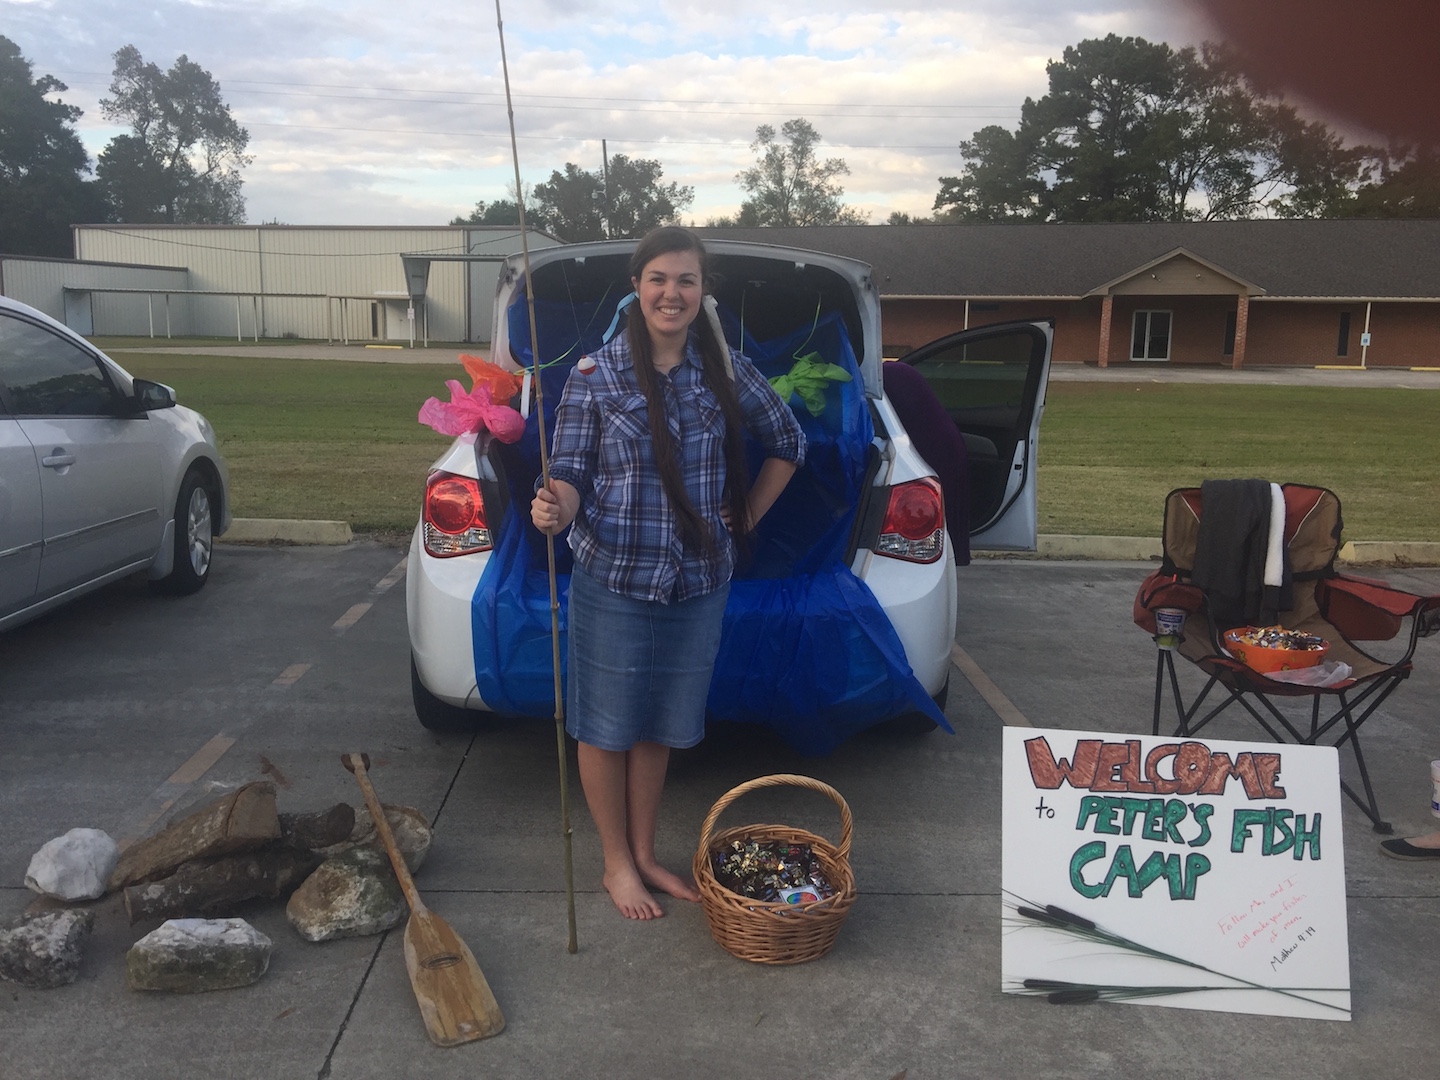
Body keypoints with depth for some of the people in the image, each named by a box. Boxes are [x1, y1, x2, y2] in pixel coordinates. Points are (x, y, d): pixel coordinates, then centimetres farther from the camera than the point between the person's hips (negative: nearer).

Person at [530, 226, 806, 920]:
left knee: (661, 726, 16)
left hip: (699, 583, 3)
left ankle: (644, 855, 34)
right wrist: (555, 509, -29)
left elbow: (788, 442, 13)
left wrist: (748, 515, 8)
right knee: (608, 726, 9)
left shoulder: (727, 369, 1)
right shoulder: (595, 375, -7)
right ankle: (617, 863, 29)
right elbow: (570, 473, -8)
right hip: (614, 579, -3)